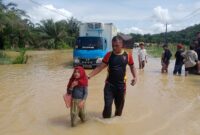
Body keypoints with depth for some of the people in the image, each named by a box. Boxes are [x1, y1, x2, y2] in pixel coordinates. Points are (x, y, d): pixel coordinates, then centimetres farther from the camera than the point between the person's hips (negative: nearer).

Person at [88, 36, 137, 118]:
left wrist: (135, 77, -4)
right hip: (109, 84, -1)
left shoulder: (127, 56, -4)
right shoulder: (109, 55, -6)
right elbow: (100, 67, -4)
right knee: (107, 105, -5)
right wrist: (89, 76, -12)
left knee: (119, 105, 16)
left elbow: (132, 66, 12)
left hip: (121, 85, 1)